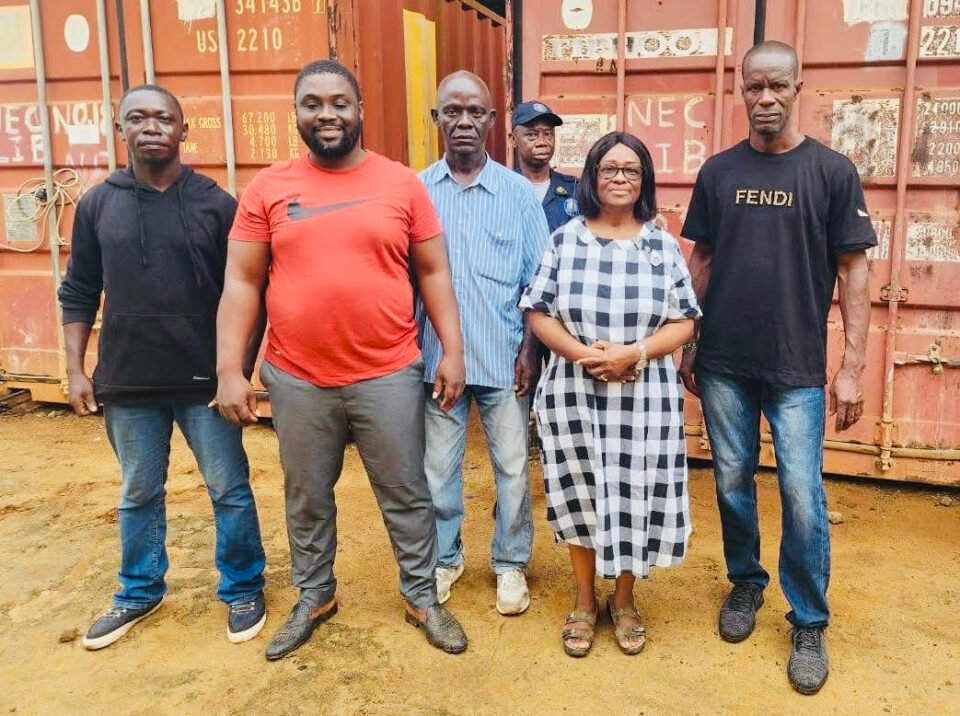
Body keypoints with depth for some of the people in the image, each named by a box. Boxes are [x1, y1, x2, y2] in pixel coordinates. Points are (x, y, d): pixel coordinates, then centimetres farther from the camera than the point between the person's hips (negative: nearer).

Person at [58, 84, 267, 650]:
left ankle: (244, 590, 27)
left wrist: (240, 370, -7)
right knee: (139, 495, 17)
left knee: (230, 490, 7)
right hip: (127, 382, 3)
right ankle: (140, 593, 36)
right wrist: (76, 369, 3)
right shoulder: (97, 205, 4)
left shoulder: (217, 204, -4)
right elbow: (79, 294, 9)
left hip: (205, 379, -2)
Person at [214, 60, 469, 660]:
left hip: (388, 375, -1)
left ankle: (422, 596, 31)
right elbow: (241, 283, 1)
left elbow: (433, 272, 4)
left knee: (406, 494, 11)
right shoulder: (268, 188, 1)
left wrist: (453, 351, -1)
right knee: (307, 498, 17)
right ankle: (314, 597, 38)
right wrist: (230, 370, -4)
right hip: (297, 379, 1)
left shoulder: (402, 183, 0)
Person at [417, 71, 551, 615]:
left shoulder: (519, 193, 0)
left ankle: (511, 564, 28)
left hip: (504, 359, 0)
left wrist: (530, 350, -4)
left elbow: (538, 282, 2)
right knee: (438, 468, 13)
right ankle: (444, 558, 32)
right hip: (436, 356, 1)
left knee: (512, 468, 9)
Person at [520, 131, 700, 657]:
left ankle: (623, 601, 28)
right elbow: (538, 313, 0)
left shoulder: (664, 246, 2)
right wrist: (583, 353, -17)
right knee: (580, 496, 9)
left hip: (644, 396, 0)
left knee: (634, 497, 6)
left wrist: (633, 353, -17)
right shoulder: (565, 240, 2)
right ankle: (584, 600, 29)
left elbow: (684, 322, 0)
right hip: (573, 392, 0)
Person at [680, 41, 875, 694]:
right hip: (723, 365, 2)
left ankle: (810, 623, 19)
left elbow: (853, 273, -2)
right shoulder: (719, 171, 5)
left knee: (803, 498, 0)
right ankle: (746, 584, 34)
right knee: (733, 483, 12)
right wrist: (688, 345, 8)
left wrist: (853, 366, -6)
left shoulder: (833, 172, -2)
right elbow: (702, 262, 10)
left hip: (798, 369, -2)